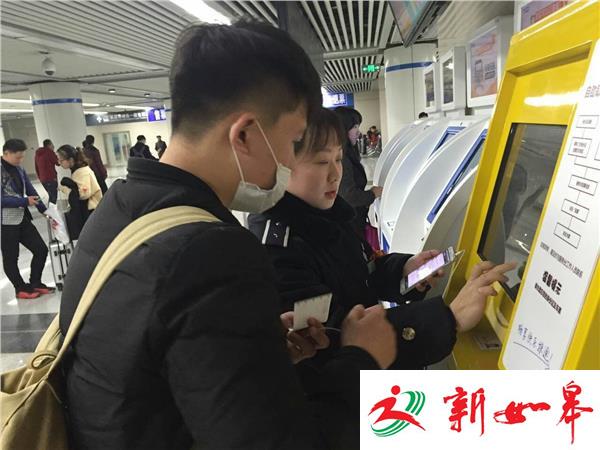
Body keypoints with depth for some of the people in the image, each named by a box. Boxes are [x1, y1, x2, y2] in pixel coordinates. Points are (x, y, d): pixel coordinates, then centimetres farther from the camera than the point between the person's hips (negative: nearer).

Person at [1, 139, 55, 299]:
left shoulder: (18, 169, 8)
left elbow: (31, 191, 10)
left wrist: (46, 212, 5)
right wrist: (25, 201, -19)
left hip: (23, 219, 7)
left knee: (41, 250, 9)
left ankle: (35, 283, 27)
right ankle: (21, 288, 25)